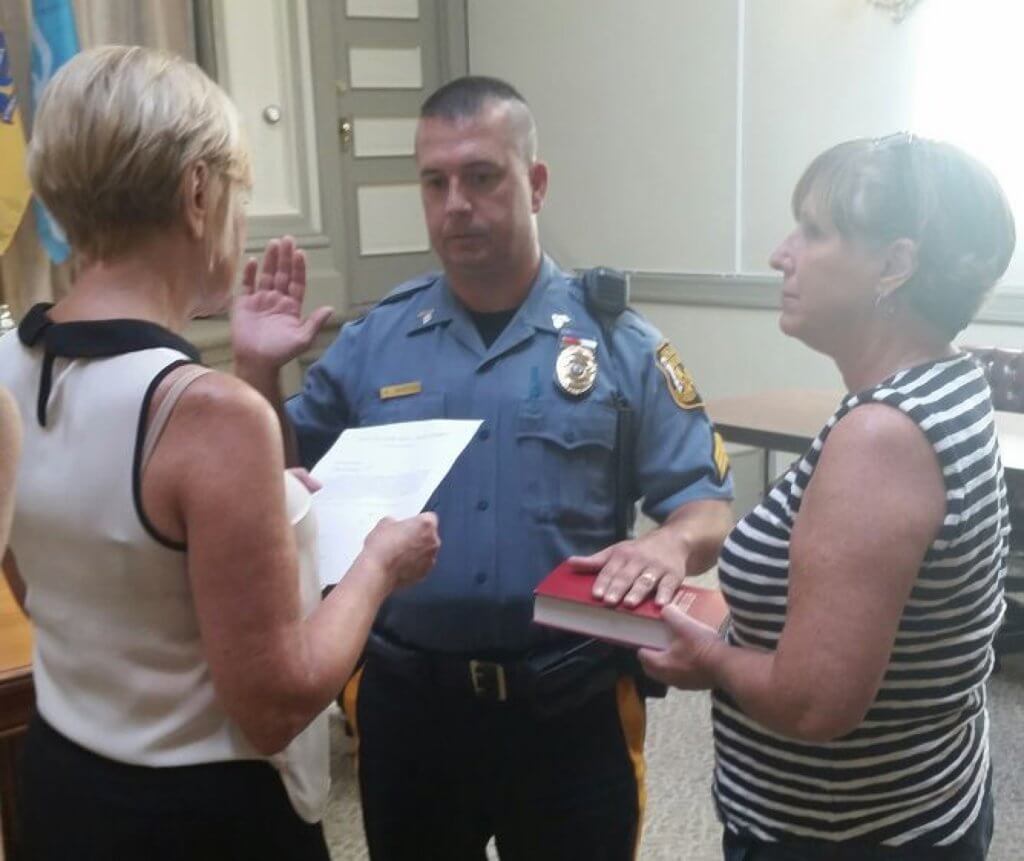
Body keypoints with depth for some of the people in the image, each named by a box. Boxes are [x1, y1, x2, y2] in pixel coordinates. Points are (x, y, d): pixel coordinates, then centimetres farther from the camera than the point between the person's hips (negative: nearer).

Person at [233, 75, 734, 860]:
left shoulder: (619, 344, -5)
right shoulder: (374, 340, 1)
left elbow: (710, 510, -4)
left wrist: (670, 544, -26)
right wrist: (258, 371, -10)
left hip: (569, 709, -1)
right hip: (407, 701, 2)